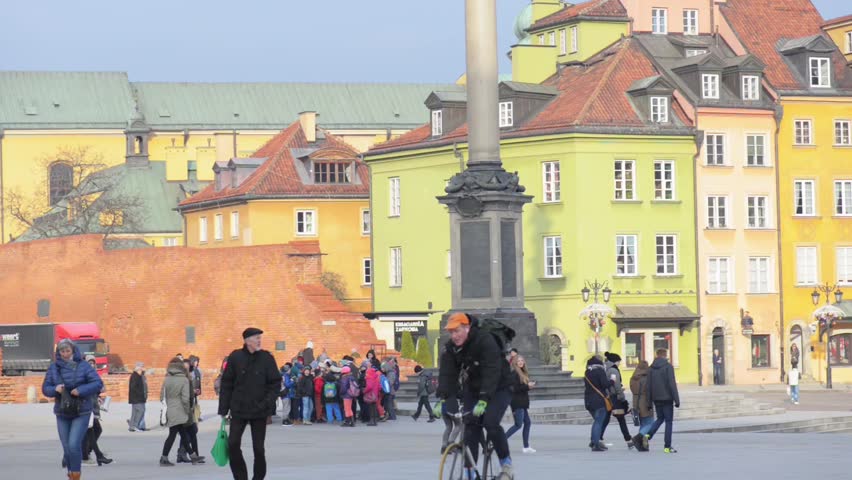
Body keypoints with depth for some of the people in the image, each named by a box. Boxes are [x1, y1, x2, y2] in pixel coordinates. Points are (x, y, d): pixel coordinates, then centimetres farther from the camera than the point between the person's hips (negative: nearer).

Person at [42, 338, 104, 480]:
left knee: (74, 445, -15)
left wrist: (80, 391, -20)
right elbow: (45, 388, 6)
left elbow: (98, 383, -9)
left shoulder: (83, 366, -4)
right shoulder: (54, 368, 4)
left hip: (81, 413, -3)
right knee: (66, 447, 7)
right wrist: (55, 389, -16)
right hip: (62, 413, 3)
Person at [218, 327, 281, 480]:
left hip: (259, 411, 0)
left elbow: (275, 383, 0)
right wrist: (223, 409, -1)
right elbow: (226, 384, 2)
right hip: (239, 409, 0)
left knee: (258, 447, 3)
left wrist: (267, 403, -14)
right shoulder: (235, 357, -2)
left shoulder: (267, 358, -2)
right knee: (232, 444, -6)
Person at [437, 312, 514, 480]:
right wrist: (442, 399, -31)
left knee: (491, 422, -25)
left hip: (498, 389, -5)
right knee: (470, 429, -9)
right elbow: (447, 374, -15)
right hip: (473, 390, 5)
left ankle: (506, 465, -8)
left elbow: (491, 372, -35)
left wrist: (483, 401, -45)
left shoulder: (486, 341, -27)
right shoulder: (451, 347, -8)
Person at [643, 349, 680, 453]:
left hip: (656, 399, 5)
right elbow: (672, 384, -14)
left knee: (660, 419, 21)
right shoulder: (668, 366, -10)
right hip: (667, 398, -5)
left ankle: (648, 434, -2)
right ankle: (667, 447, -2)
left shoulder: (651, 368, 7)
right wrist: (677, 400, -11)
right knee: (668, 421, 1)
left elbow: (649, 386, 9)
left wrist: (649, 400, 14)